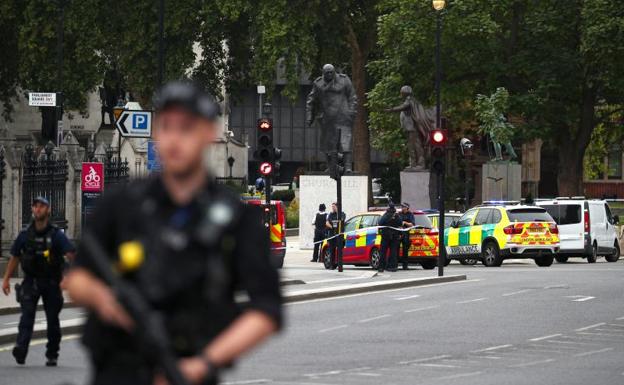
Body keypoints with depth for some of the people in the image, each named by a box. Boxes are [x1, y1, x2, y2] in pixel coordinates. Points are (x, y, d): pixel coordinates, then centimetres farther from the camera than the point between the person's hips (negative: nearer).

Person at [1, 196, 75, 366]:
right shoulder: (25, 235, 4)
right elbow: (14, 257, 13)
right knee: (27, 313, -18)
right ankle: (21, 348, -34)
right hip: (31, 281, 1)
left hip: (51, 283, -1)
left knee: (52, 319, 6)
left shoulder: (56, 235, -5)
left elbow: (71, 255, -14)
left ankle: (52, 355, 18)